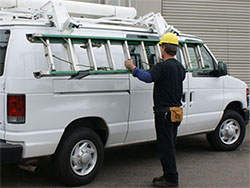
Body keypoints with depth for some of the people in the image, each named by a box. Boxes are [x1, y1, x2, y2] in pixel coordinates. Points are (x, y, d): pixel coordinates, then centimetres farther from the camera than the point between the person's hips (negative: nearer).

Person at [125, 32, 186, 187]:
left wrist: (132, 67, -19)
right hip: (176, 111, 9)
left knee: (165, 146, -2)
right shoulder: (180, 67, 11)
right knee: (169, 146, 17)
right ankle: (169, 175, 25)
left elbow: (148, 77, -33)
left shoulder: (163, 66, -17)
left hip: (164, 112, -9)